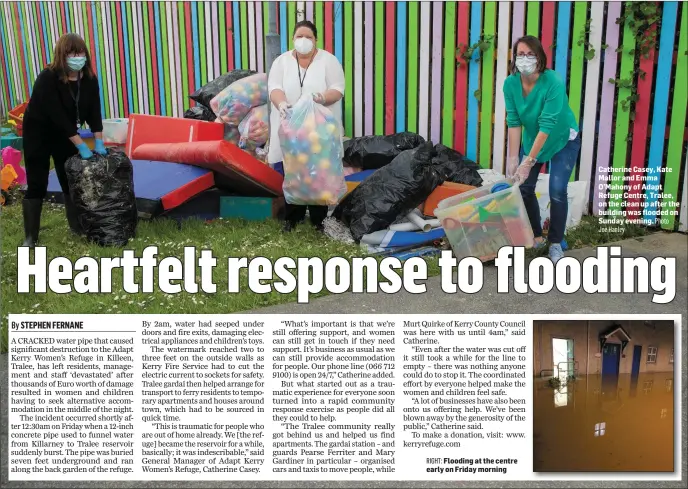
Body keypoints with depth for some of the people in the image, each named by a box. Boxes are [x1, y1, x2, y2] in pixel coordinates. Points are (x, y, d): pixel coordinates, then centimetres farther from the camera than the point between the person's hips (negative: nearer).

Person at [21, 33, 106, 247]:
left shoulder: (89, 79, -10)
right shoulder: (47, 79, -27)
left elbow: (94, 111, -10)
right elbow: (58, 116, -31)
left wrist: (99, 142, -18)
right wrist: (81, 146, -31)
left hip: (66, 135, 5)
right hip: (38, 134, -5)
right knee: (37, 185, -4)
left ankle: (77, 226, 20)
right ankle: (30, 237, 3)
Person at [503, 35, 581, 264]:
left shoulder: (554, 82, -31)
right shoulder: (510, 83, -17)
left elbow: (547, 125, -33)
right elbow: (514, 122, -15)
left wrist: (528, 161, -35)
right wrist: (513, 157, -19)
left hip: (563, 140, -4)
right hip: (532, 138, 4)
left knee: (557, 192, -12)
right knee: (524, 188, 0)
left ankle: (556, 243, 6)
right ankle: (536, 236, 19)